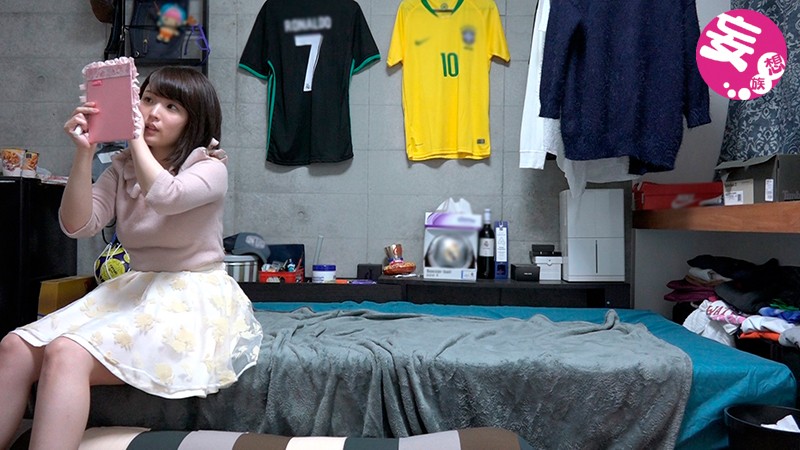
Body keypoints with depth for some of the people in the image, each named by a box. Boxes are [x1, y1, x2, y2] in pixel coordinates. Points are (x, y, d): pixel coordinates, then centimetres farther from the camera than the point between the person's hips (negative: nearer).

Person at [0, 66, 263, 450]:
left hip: (193, 298, -6)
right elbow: (78, 225, 1)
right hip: (134, 290, 7)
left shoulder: (210, 168, -4)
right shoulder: (123, 168, 13)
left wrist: (136, 137, -12)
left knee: (67, 354, -27)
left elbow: (165, 198, -25)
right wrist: (84, 152, -8)